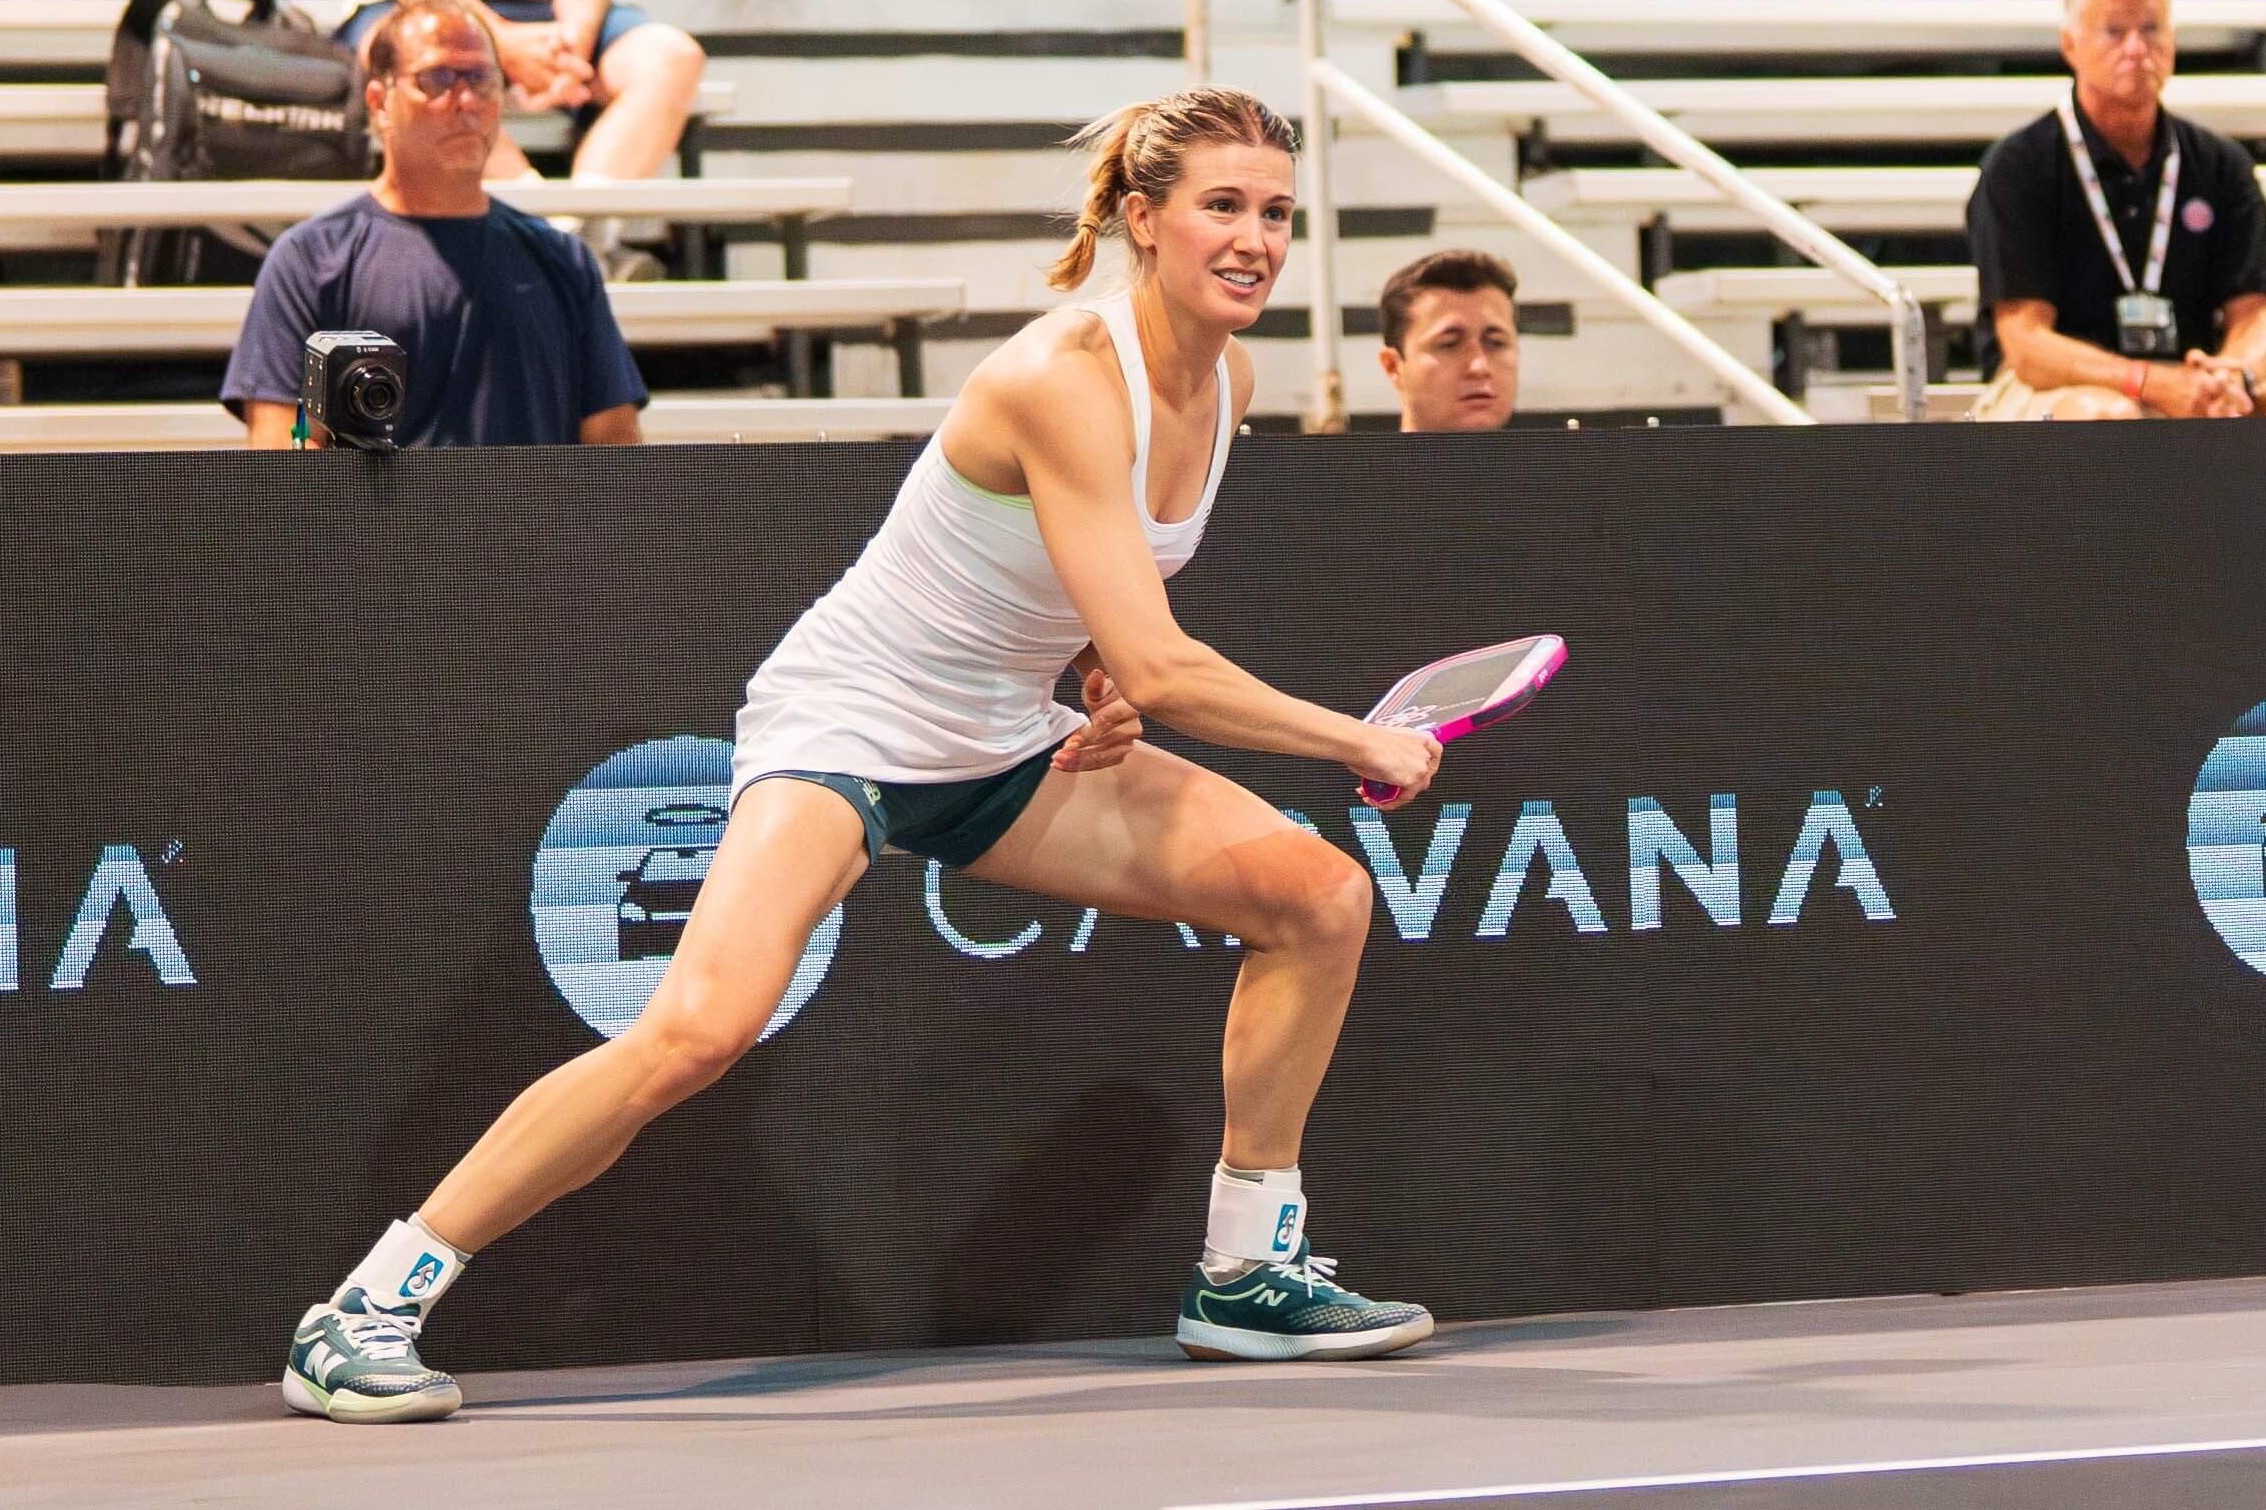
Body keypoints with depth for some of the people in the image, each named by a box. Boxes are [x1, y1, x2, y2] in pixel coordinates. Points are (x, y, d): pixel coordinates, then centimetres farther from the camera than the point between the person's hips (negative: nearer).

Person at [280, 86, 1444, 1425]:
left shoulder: (1226, 380, 1)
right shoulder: (1063, 378, -25)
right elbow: (1160, 671, -28)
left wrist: (1113, 682, 1)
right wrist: (1361, 743, -18)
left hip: (1009, 746, 8)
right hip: (846, 724, -8)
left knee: (1321, 892, -3)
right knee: (703, 1024, -30)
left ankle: (1248, 1277, 11)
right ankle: (365, 1312, -20)